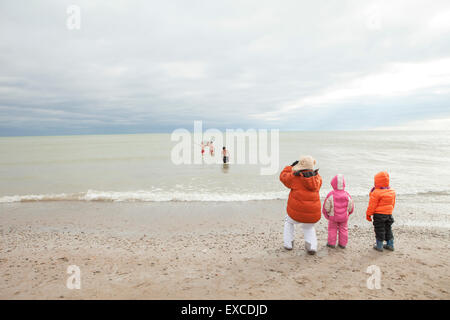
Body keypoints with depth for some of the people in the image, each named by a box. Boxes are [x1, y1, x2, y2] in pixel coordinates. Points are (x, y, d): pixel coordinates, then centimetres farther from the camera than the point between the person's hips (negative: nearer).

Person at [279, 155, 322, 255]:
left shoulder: (296, 177, -11)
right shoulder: (317, 178, 0)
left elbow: (283, 176, 7)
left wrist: (291, 166, 17)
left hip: (296, 213, -3)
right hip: (312, 215, 3)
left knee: (289, 221, 31)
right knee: (308, 228, 33)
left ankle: (288, 243, 28)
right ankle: (312, 246, 11)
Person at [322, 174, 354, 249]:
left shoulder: (331, 195, -19)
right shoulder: (346, 194, -10)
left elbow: (326, 207, -11)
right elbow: (351, 207, 1)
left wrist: (326, 215, 7)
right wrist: (347, 213, 18)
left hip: (333, 217, -2)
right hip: (344, 217, 3)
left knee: (332, 229, 12)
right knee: (343, 229, 16)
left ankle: (331, 243, 18)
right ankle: (343, 244, 23)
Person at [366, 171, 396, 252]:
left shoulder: (376, 192, -20)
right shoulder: (392, 191, 4)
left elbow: (372, 205, -15)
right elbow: (393, 203, 14)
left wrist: (368, 214, -5)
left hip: (379, 214, -7)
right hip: (389, 213, 7)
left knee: (379, 230, 3)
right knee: (388, 229, 18)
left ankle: (379, 246, 10)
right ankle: (390, 245, 26)